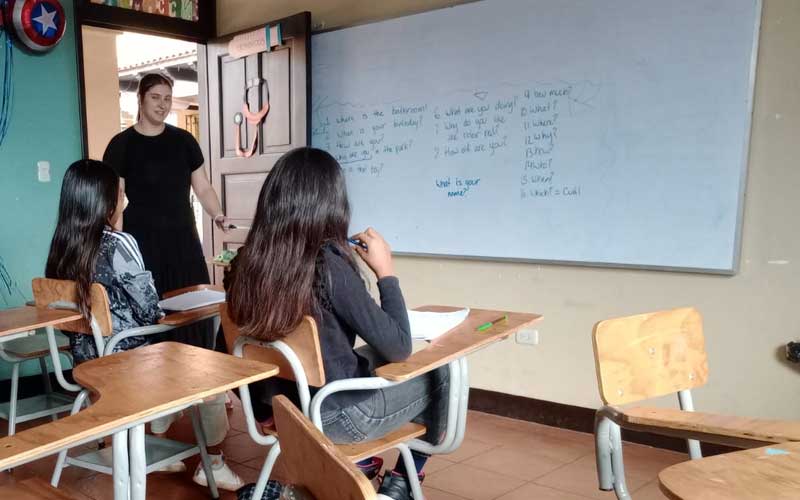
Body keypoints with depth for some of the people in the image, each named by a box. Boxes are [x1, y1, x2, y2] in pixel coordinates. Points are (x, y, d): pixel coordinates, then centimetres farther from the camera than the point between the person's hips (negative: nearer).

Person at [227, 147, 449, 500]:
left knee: (374, 359, 28)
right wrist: (385, 271, -14)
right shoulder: (329, 265, -29)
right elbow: (399, 348, -22)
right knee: (438, 374, 15)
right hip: (334, 416, -6)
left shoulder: (248, 260, -11)